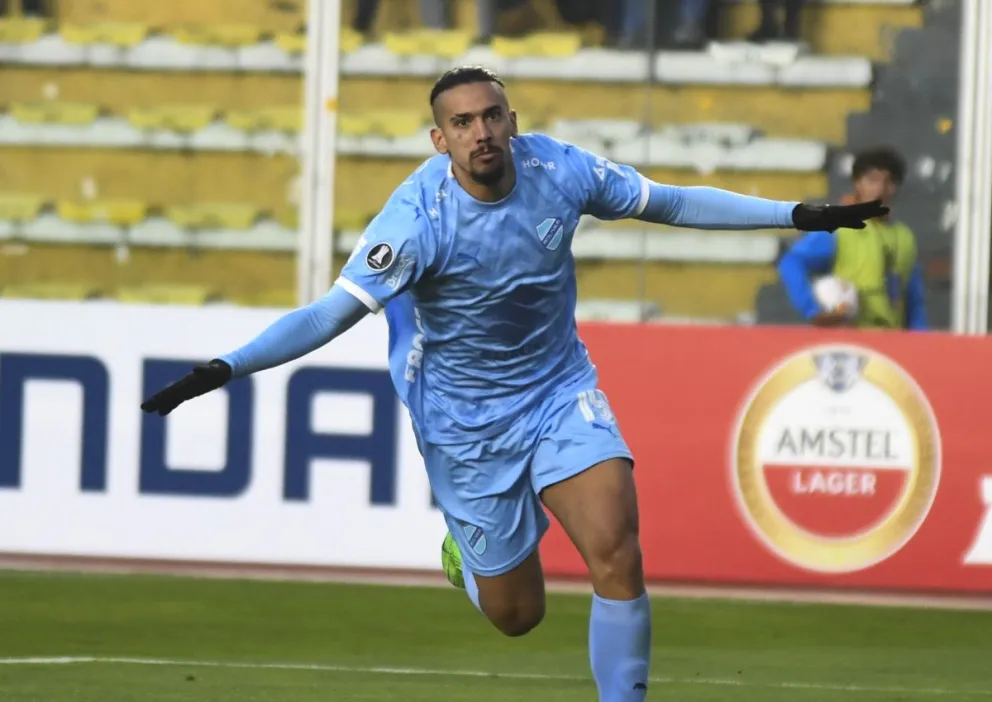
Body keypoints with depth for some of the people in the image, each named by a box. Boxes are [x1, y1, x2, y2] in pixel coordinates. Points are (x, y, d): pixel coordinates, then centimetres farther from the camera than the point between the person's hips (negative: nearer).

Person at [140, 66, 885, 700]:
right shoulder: (417, 218, -25)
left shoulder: (559, 168, -13)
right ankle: (463, 553, 42)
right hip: (464, 418, -3)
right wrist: (222, 370, -37)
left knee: (617, 554, -20)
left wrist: (803, 215, 3)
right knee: (517, 615, 6)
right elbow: (333, 312, -25)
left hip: (561, 390, 3)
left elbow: (672, 202, 1)